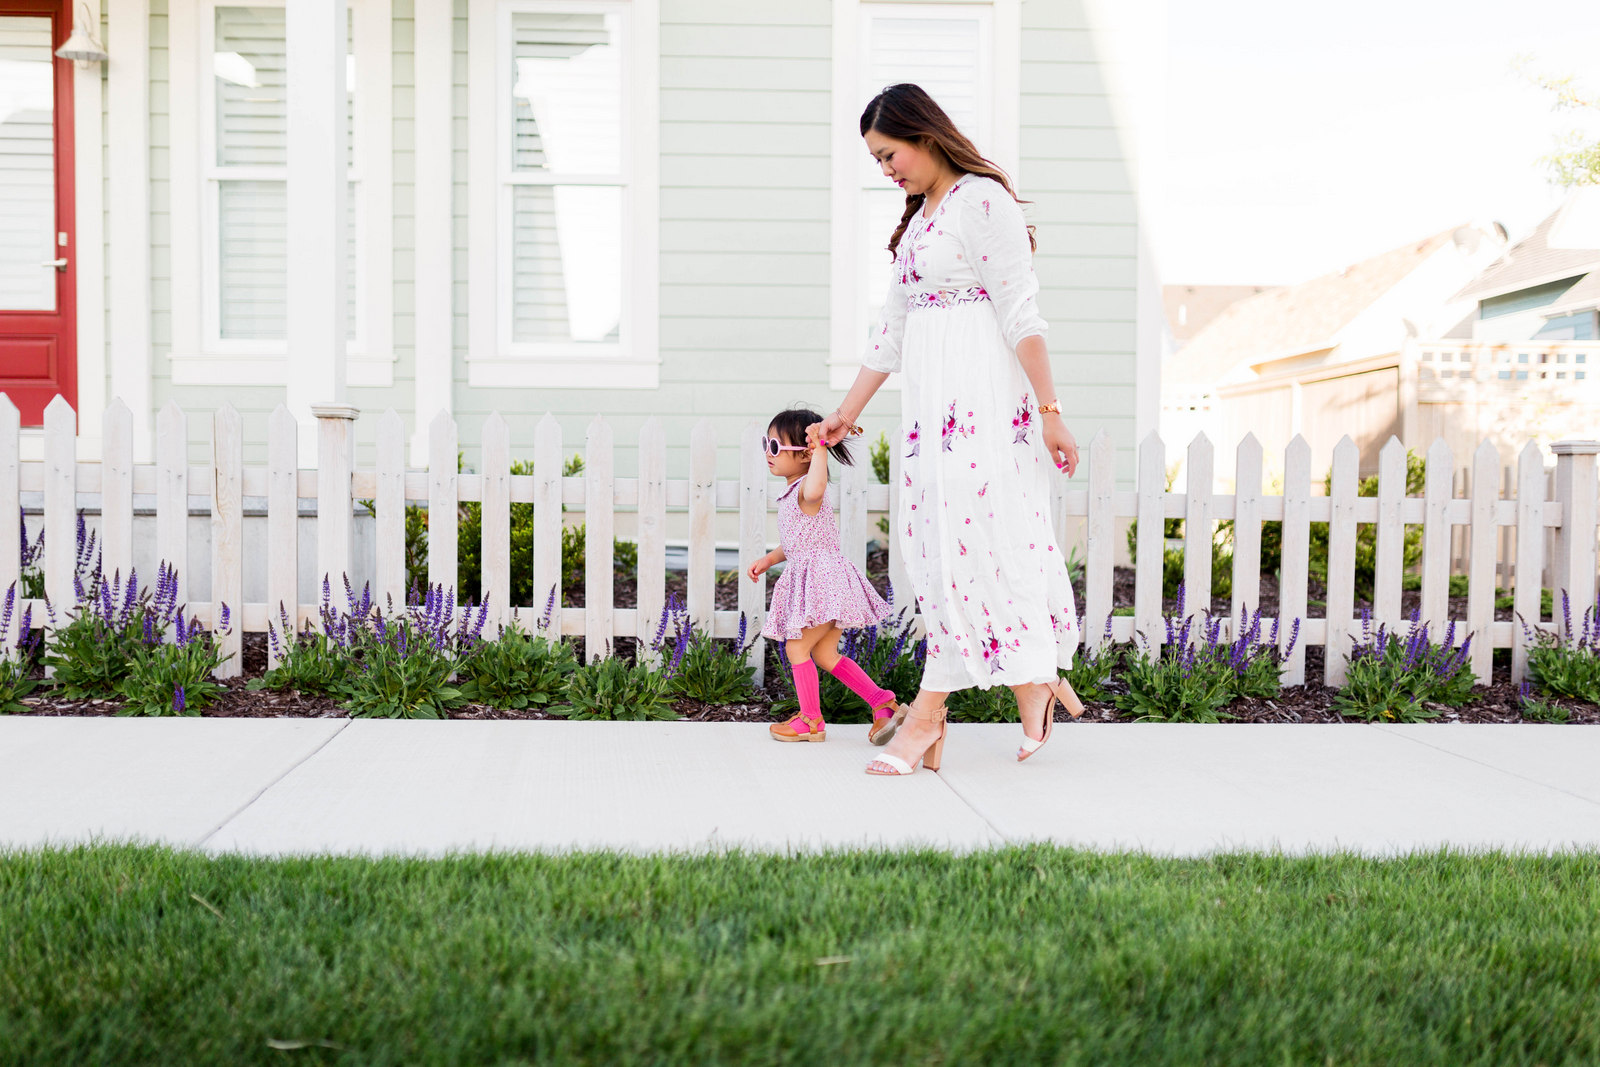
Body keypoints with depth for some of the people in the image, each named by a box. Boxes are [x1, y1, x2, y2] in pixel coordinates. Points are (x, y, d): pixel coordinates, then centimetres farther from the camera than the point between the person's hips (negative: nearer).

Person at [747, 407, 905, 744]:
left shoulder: (805, 489, -17)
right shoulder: (793, 493, 15)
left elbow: (815, 489, -46)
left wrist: (820, 449, -37)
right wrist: (768, 560, 27)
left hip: (822, 577, -10)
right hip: (810, 579, 10)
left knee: (797, 647, 0)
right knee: (825, 653, 13)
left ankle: (811, 721, 13)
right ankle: (884, 704, 11)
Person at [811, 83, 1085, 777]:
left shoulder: (983, 198, -7)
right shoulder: (918, 217, 19)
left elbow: (1020, 313, -13)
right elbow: (892, 328, 23)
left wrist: (1049, 410, -16)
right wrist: (849, 409, 25)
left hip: (982, 394, -9)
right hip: (931, 399, 9)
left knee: (962, 536, -7)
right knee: (937, 538, 5)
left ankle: (929, 710, 0)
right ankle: (1037, 678, 14)